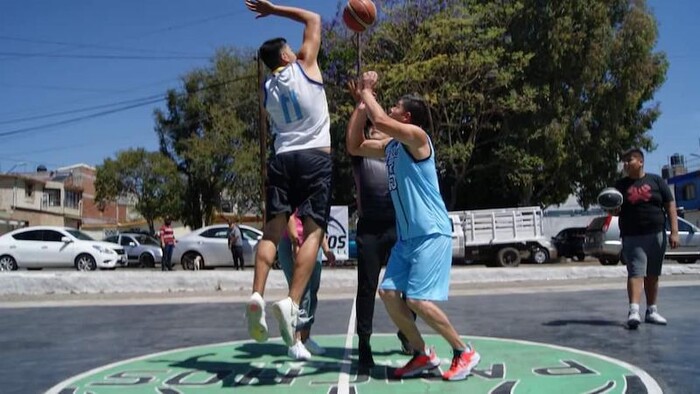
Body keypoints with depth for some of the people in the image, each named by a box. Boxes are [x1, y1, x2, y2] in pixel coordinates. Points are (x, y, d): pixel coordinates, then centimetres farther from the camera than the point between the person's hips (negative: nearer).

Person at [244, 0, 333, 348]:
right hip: (315, 157, -4)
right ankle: (291, 302, -21)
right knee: (313, 231, -8)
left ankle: (257, 295, -13)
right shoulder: (304, 65, 5)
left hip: (282, 158, 4)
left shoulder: (267, 89, 16)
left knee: (272, 231, 4)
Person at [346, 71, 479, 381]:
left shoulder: (416, 136, -10)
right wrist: (360, 104, 15)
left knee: (418, 300, -12)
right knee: (388, 293, 1)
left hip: (431, 234, -9)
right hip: (406, 236, 9)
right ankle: (423, 354, 14)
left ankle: (464, 352, 6)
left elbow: (380, 121, -24)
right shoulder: (390, 145, 15)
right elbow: (354, 147, 20)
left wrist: (367, 91, -7)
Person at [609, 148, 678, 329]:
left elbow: (670, 206, 3)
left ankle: (651, 311, 19)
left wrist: (674, 231, -5)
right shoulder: (620, 185, 7)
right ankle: (634, 311, -21)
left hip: (656, 235, 1)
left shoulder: (656, 181, 5)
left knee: (652, 275, 9)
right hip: (632, 237, -1)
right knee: (636, 273, -12)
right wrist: (613, 209, -14)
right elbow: (616, 211, 11)